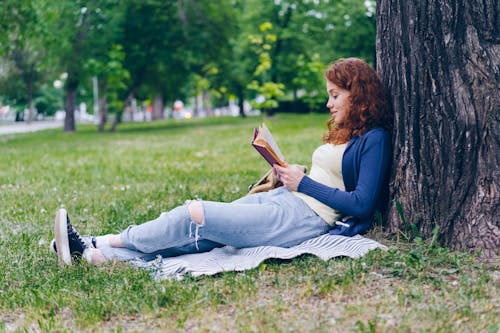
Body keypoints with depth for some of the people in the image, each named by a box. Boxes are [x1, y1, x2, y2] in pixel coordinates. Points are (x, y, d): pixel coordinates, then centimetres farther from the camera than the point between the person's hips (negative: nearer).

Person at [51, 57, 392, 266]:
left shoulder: (374, 139, -7)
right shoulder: (344, 133, 21)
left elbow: (362, 204, -16)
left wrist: (303, 183, -11)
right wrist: (289, 174, 5)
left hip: (306, 217, -8)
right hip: (282, 200, 8)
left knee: (196, 214, -15)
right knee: (199, 233, -6)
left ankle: (114, 242, -1)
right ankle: (92, 252, -12)